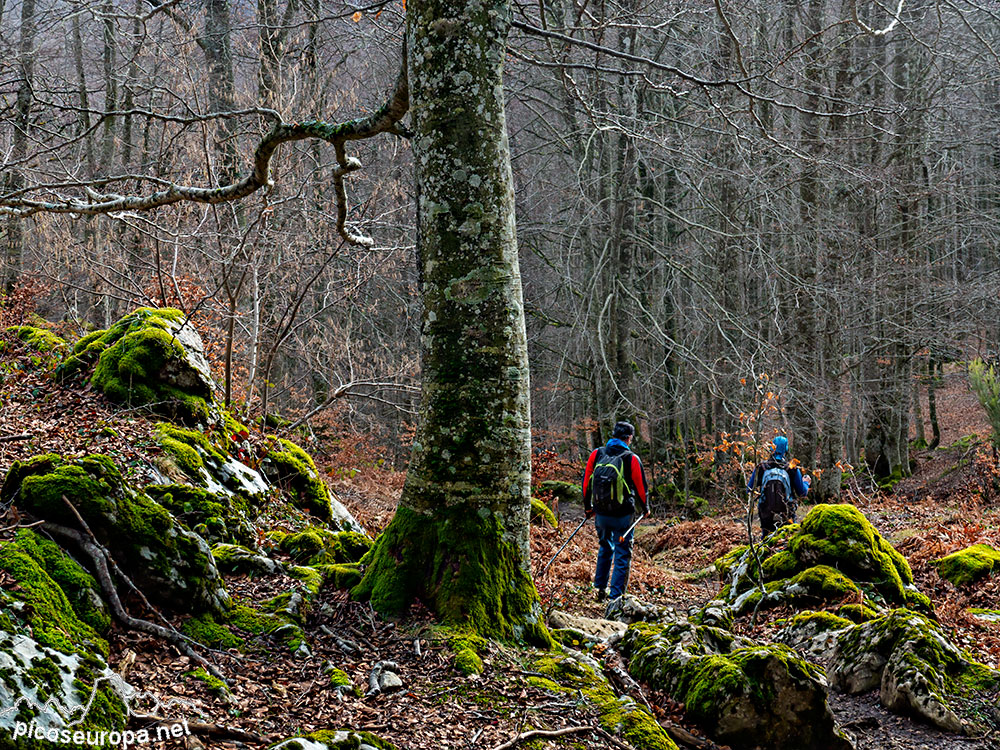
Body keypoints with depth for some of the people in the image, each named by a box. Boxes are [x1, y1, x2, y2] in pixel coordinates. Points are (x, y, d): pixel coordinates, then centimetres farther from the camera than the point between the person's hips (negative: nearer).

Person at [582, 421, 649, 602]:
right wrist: (644, 508, 15)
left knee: (605, 548, 26)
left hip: (601, 513, 4)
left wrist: (588, 507, 20)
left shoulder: (596, 454, 1)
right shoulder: (631, 459, -10)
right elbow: (640, 486, -3)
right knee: (622, 555, 5)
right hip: (623, 515, -4)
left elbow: (586, 482, 7)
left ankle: (600, 587, 27)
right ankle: (616, 596, 1)